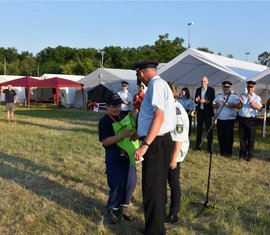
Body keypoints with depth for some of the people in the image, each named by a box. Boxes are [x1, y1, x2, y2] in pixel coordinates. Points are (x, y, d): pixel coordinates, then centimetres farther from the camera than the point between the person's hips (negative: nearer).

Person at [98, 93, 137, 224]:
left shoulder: (124, 117, 9)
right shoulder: (104, 121, -9)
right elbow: (105, 141, -17)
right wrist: (122, 135, -24)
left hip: (127, 154, 6)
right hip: (114, 157, -6)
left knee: (131, 182, 5)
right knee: (117, 184, -6)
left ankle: (123, 207, 25)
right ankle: (112, 209, 18)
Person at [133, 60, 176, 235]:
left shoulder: (156, 84, -13)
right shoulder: (159, 84, 18)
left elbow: (159, 116, -24)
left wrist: (145, 145, -28)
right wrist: (140, 134, 40)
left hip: (156, 143, -10)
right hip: (158, 142, 10)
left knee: (152, 189, -1)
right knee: (157, 187, 20)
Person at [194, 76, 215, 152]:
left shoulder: (211, 90, -2)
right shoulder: (198, 90, 10)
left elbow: (213, 100, -9)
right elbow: (195, 101, 7)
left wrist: (205, 101, -25)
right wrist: (197, 100, -15)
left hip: (207, 112, -4)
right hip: (200, 111, 4)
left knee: (209, 128, -2)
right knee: (199, 128, 9)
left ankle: (209, 147, 2)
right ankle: (198, 145, 17)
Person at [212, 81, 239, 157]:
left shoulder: (234, 96, 1)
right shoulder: (218, 96, 13)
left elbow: (234, 105, -16)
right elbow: (214, 106, 6)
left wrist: (225, 103, -29)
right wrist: (216, 104, -16)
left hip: (230, 119, -3)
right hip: (220, 119, 3)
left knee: (229, 136, -1)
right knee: (221, 136, 6)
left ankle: (229, 152, 9)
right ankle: (222, 151, 16)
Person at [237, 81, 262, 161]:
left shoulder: (257, 97, 3)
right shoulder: (242, 96, 13)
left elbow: (258, 108, -15)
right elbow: (238, 106, 6)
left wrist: (251, 102, -30)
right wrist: (241, 102, -15)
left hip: (251, 120, -3)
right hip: (242, 119, 3)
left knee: (251, 138, 2)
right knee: (242, 137, 10)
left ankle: (250, 155, 12)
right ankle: (242, 153, 21)